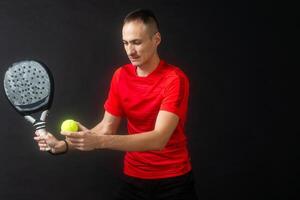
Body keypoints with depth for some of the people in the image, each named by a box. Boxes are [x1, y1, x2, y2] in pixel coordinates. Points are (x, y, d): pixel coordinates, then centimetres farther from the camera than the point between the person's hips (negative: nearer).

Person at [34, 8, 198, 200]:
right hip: (134, 179, 5)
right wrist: (64, 145, -13)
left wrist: (99, 141, -38)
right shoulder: (120, 76, -1)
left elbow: (158, 139, -28)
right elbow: (107, 127, 2)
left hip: (174, 180, -4)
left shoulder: (175, 79, -19)